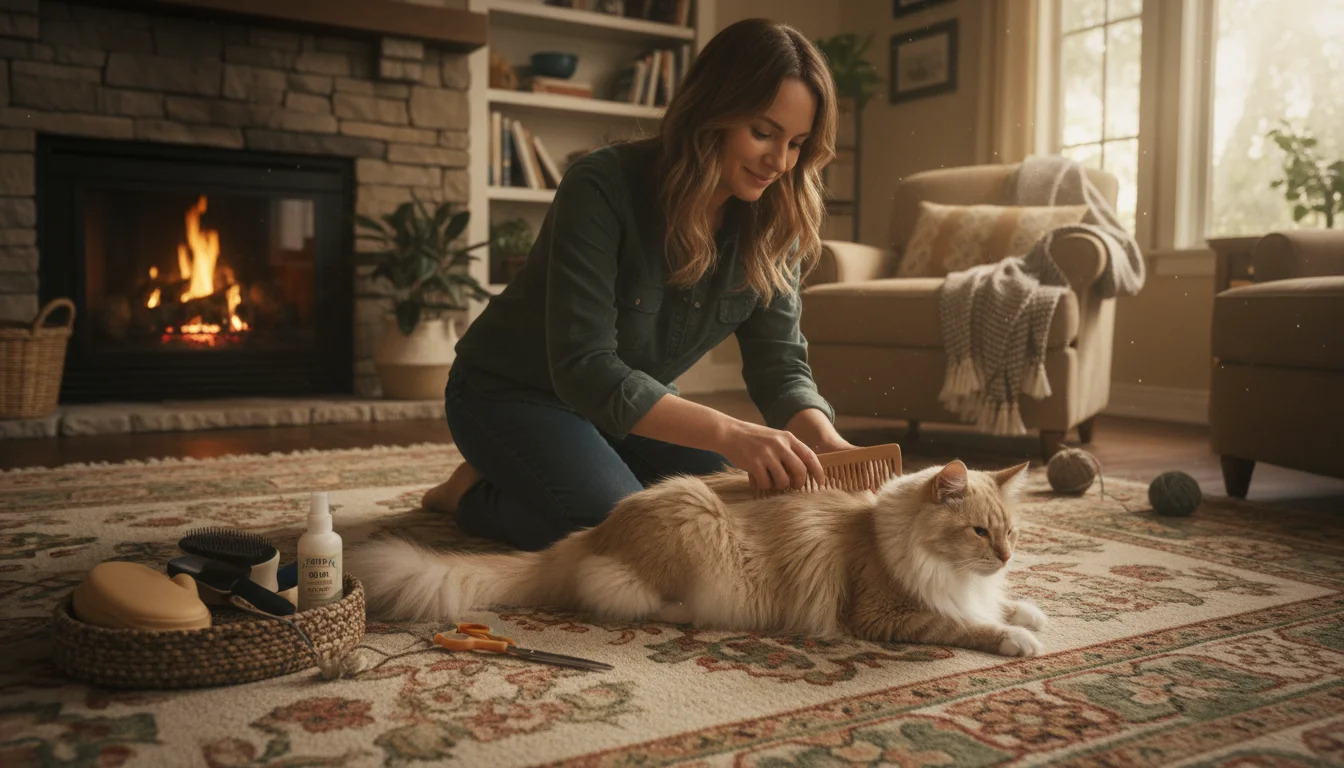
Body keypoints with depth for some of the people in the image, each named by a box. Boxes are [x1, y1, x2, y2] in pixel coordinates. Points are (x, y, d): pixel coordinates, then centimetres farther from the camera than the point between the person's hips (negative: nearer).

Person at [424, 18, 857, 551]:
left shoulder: (770, 225, -10)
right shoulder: (603, 187, -28)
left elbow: (779, 362, -11)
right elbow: (584, 370, -35)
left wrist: (823, 438, -33)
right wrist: (727, 433, -46)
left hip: (633, 404, 7)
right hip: (512, 393, -7)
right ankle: (474, 492, 2)